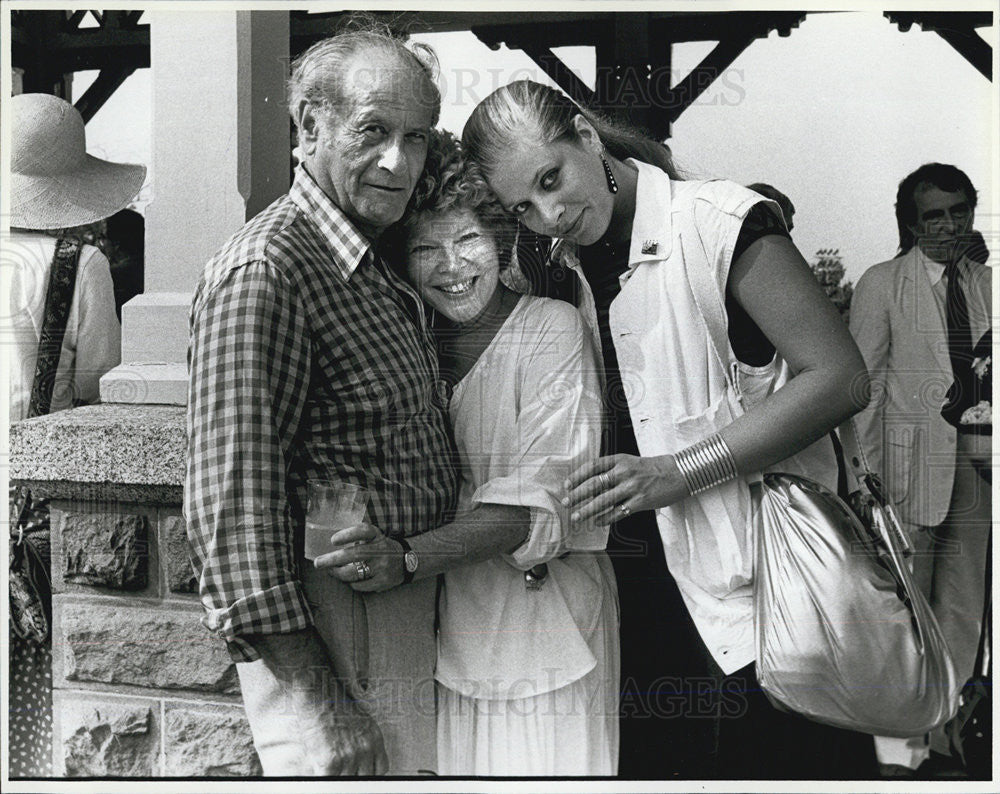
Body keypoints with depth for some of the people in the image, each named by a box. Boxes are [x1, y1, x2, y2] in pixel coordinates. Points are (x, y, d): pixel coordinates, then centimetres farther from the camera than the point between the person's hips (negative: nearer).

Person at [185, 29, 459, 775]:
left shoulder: (381, 267, 11)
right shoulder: (265, 269, -18)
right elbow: (233, 500, -23)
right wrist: (310, 695, -24)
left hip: (414, 614, 9)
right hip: (332, 628, -9)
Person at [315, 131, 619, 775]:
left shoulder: (552, 328, -10)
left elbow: (537, 502, -18)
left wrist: (409, 557, -29)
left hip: (542, 614, -4)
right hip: (447, 621, 4)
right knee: (456, 766, 10)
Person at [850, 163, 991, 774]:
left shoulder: (986, 282, 12)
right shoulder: (882, 284, 0)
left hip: (977, 464, 4)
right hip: (911, 465, -4)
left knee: (963, 609, 9)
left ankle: (942, 734, 22)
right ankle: (900, 750, 10)